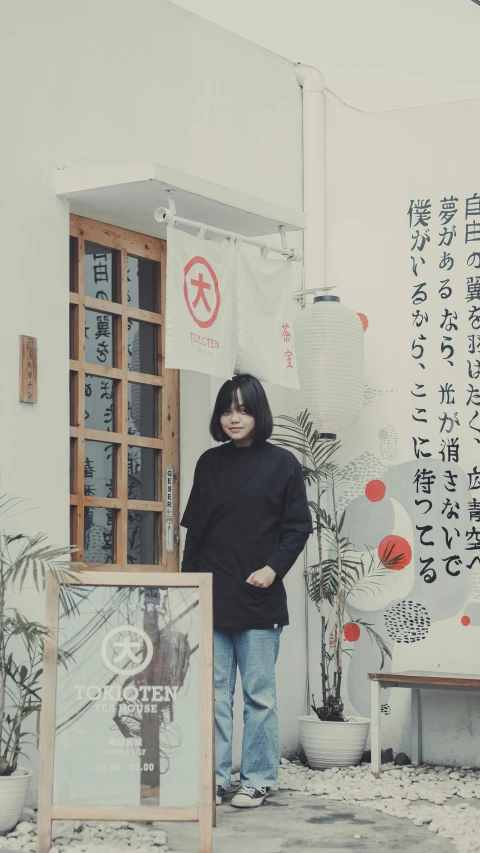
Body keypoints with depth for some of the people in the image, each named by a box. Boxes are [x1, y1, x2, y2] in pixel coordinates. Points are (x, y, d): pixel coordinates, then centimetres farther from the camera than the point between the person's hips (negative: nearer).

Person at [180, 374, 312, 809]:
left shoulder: (282, 463, 1)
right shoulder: (210, 463, 10)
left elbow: (298, 527, 0)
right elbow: (194, 528, 13)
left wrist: (274, 568, -14)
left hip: (259, 598, -3)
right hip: (211, 596, 3)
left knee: (259, 693, 3)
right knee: (214, 693, 5)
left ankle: (258, 779, 11)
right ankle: (213, 777, 12)